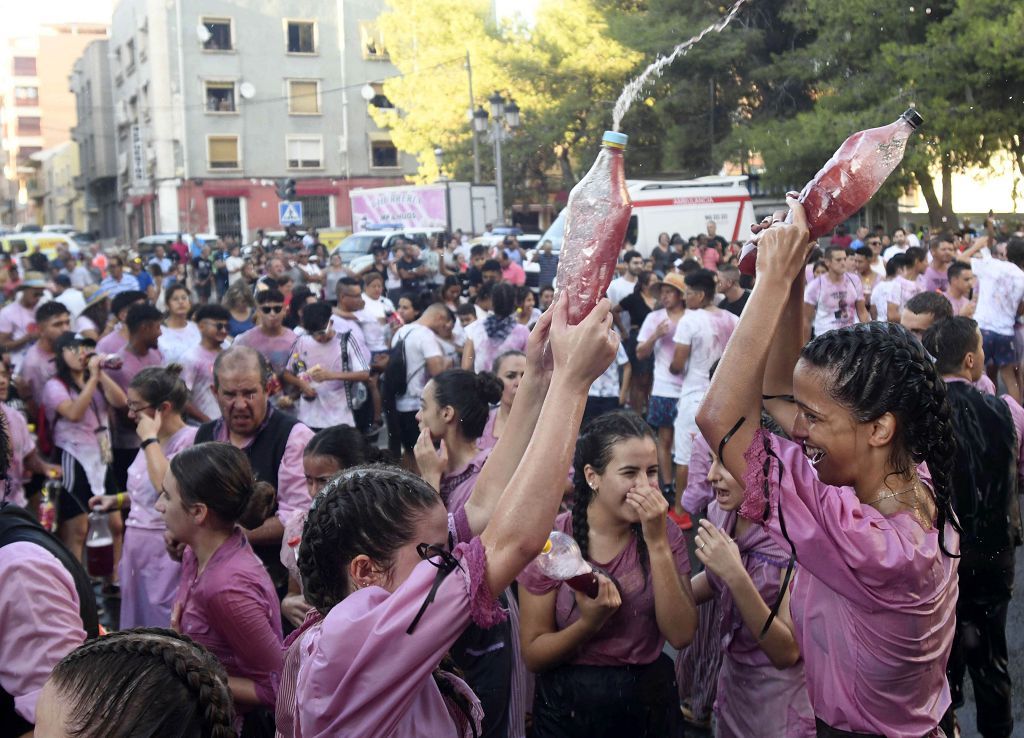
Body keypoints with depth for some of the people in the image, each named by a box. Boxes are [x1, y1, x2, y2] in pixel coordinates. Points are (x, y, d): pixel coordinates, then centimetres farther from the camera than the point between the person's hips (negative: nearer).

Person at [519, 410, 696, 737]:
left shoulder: (666, 532, -7)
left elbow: (681, 635, -17)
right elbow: (533, 655, -11)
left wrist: (657, 542, -23)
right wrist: (589, 623, -28)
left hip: (652, 702, 2)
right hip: (568, 709, -2)